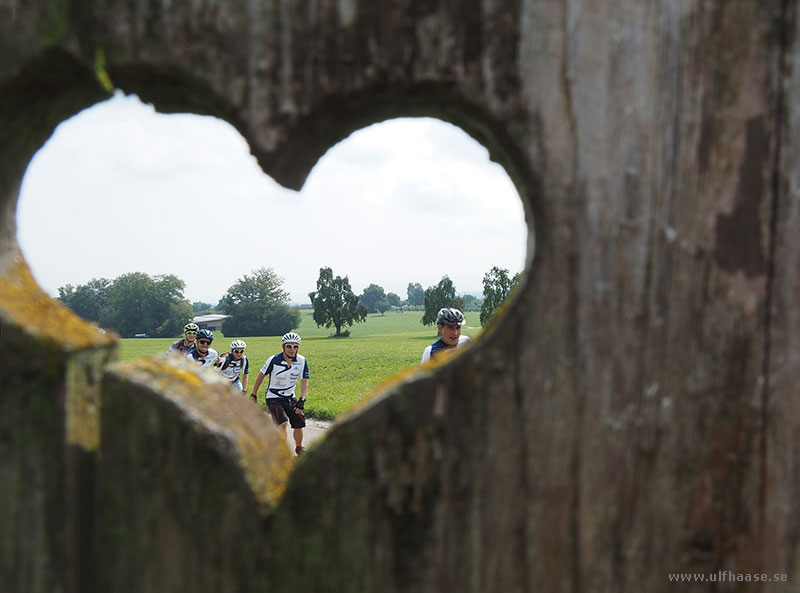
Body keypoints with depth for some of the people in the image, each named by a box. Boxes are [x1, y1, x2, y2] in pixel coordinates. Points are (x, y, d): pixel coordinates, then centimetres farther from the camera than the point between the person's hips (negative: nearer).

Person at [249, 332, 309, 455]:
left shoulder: (302, 361, -11)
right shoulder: (274, 360, -19)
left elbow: (304, 381, -9)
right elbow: (261, 376, -6)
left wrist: (302, 400, -22)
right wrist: (253, 395, 0)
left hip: (290, 398, 4)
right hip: (273, 397, -4)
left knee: (299, 423, 2)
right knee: (283, 422, -24)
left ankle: (299, 448, 28)